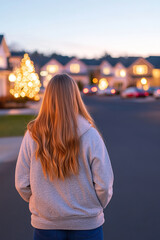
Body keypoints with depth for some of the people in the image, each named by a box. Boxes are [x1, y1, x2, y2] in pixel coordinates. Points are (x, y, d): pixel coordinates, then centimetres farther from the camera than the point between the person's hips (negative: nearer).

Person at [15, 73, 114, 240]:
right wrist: (95, 207, 8)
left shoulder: (32, 135, -11)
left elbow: (21, 184, -5)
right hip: (86, 223, -1)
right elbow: (104, 184, -11)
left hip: (45, 223, 1)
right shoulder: (90, 135, -15)